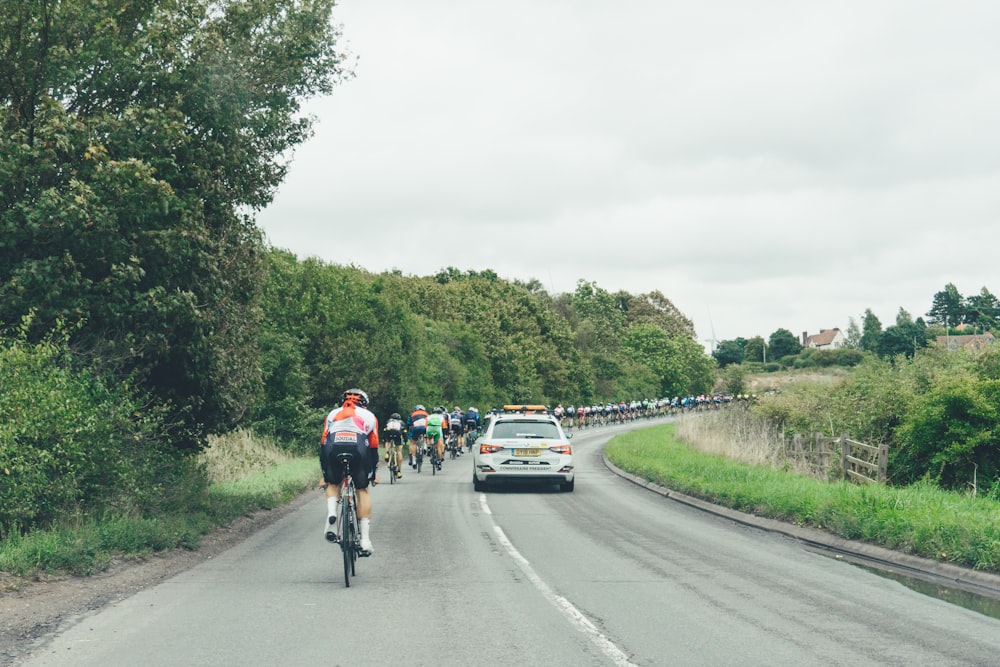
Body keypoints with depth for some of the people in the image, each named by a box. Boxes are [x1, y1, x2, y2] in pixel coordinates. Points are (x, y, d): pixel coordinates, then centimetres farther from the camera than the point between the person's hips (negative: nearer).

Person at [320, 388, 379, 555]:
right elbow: (373, 447, 31)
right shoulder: (369, 416, 31)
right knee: (362, 490, 17)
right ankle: (365, 539, 8)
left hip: (333, 448, 1)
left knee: (333, 484, 27)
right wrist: (374, 472, 42)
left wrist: (324, 475, 39)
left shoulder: (333, 414, 34)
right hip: (358, 449, -1)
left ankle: (331, 513, -3)